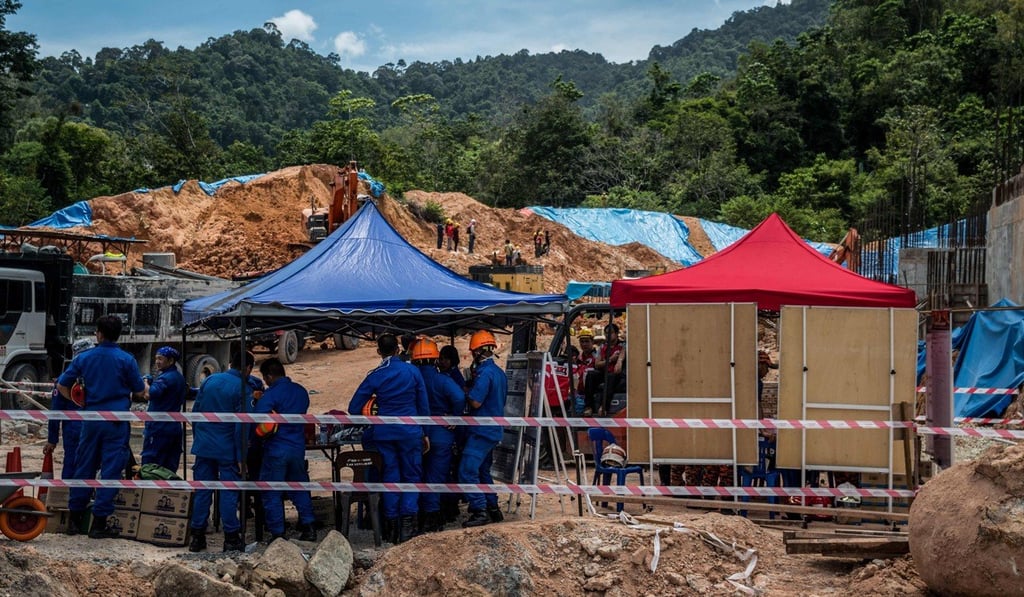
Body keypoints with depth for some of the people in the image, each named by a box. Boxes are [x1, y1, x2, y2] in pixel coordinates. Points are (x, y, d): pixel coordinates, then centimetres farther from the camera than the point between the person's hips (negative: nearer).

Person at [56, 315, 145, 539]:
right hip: (117, 423, -3)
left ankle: (74, 518, 20)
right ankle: (99, 522, 0)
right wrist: (126, 396, 20)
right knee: (110, 470, 1)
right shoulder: (126, 360, -7)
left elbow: (62, 386, 4)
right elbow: (139, 392, -2)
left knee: (84, 468, 14)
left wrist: (78, 401, 20)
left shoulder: (83, 358, 1)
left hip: (92, 419, 3)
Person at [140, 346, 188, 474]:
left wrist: (145, 382, -10)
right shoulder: (180, 378, 15)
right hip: (175, 428, 9)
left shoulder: (165, 378, -15)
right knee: (170, 468, 9)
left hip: (158, 429, -9)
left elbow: (149, 394, -30)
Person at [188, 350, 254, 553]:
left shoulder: (210, 380, 6)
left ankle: (197, 537, 13)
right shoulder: (243, 389, -10)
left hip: (203, 446, 5)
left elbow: (195, 411, 11)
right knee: (228, 494, 2)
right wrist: (240, 456, -9)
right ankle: (231, 538, 5)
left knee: (202, 492, 9)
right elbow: (241, 425, -13)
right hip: (227, 449, -4)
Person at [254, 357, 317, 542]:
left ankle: (278, 533, 7)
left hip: (276, 449, -6)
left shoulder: (271, 394, -15)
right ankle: (308, 526, 17)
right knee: (300, 488, 20)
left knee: (272, 494, 5)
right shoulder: (301, 391, 7)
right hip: (298, 448, 6)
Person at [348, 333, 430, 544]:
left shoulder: (375, 376, -3)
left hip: (384, 433, 1)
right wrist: (425, 433, 13)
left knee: (390, 477, 9)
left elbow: (354, 408, 1)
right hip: (410, 432, -1)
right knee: (412, 476, 6)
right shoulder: (413, 371, -3)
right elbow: (424, 405, 3)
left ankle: (392, 523, 9)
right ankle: (408, 517, -11)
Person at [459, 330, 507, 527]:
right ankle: (493, 508, 21)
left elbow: (476, 402, -23)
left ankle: (480, 511, -15)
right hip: (494, 430, 10)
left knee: (467, 471, -12)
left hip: (481, 430, -10)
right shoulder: (499, 372, 12)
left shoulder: (484, 373, -18)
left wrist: (467, 393, -4)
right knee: (483, 471, 18)